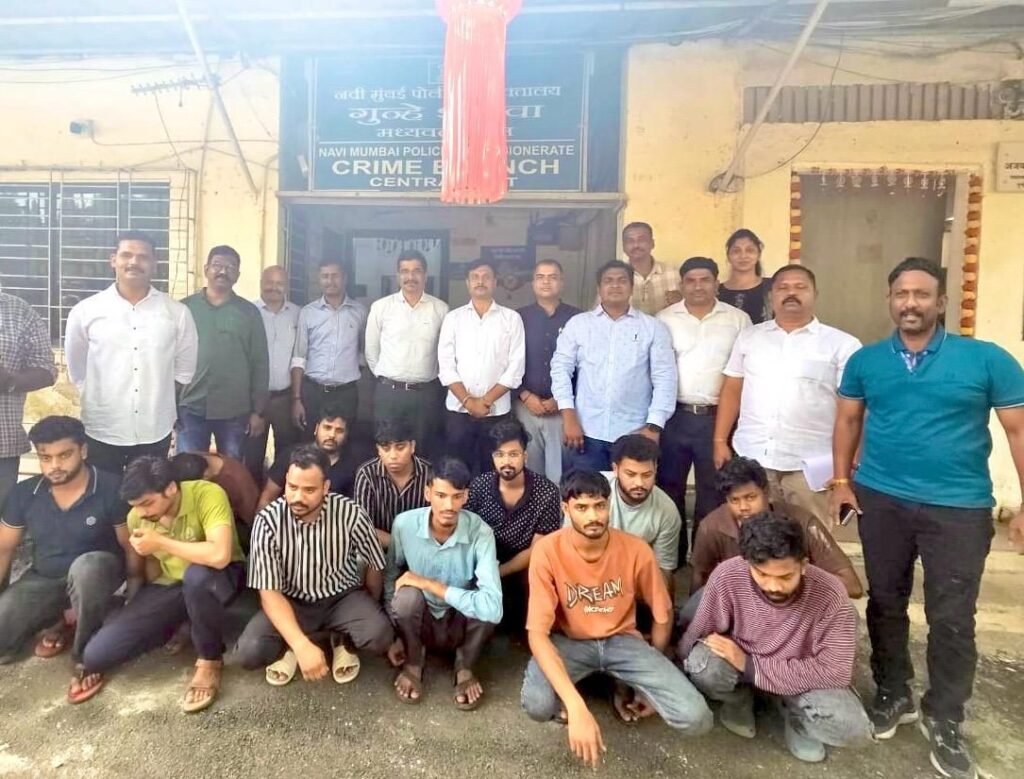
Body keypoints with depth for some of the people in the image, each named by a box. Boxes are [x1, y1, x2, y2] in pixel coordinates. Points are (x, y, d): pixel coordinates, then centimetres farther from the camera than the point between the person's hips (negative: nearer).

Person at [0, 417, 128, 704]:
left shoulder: (111, 489, -20)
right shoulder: (24, 493, -7)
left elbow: (130, 547, -14)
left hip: (96, 573, -4)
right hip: (42, 579, 4)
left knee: (86, 565, -41)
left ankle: (85, 658, -20)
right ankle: (57, 622, 16)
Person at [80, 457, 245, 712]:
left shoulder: (207, 494, -26)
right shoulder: (137, 516, -7)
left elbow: (220, 556, -41)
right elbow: (136, 569, 13)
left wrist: (160, 542, -30)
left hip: (220, 577, -4)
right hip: (169, 586, 5)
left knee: (197, 574, -41)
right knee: (95, 654, -12)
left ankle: (210, 662, -15)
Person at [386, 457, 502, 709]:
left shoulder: (480, 532, -27)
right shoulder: (404, 524, -20)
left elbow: (493, 606, -38)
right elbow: (391, 576, -1)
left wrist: (430, 584, -34)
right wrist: (396, 634, -3)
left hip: (461, 624, -1)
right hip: (419, 622, 1)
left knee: (486, 607, -33)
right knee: (407, 595, -33)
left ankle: (465, 668, 0)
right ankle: (413, 665, -1)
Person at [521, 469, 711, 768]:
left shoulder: (636, 550, -18)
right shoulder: (547, 551, -23)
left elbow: (663, 615, 1)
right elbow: (538, 633, -25)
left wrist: (653, 679, 10)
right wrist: (577, 708, -36)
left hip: (622, 640, 1)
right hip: (569, 641, -1)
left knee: (695, 719, -18)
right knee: (538, 704, -33)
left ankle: (626, 686, 13)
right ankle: (569, 698, 6)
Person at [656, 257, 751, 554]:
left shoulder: (738, 319, 3)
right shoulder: (665, 319, 5)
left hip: (718, 418, -1)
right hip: (674, 416, 1)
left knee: (712, 490, 9)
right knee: (669, 486, 10)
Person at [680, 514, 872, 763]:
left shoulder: (829, 594, -27)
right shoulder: (727, 576, -26)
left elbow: (836, 671, -26)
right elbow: (693, 640, -12)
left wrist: (750, 666, -28)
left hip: (805, 677, 0)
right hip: (739, 660, 1)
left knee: (853, 729, -27)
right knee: (704, 666, -32)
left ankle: (795, 711, 8)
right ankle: (739, 697, 4)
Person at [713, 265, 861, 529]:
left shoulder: (842, 344, 1)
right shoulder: (748, 337, 10)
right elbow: (732, 391, 11)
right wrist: (720, 441, 5)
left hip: (810, 464, -2)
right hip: (751, 457, 3)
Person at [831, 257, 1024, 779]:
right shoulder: (866, 361, 3)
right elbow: (848, 421, 10)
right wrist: (841, 481, 3)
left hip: (959, 508, -2)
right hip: (881, 501, 3)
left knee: (952, 618, 5)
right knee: (885, 604, 14)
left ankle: (944, 720, 27)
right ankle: (892, 695, 35)